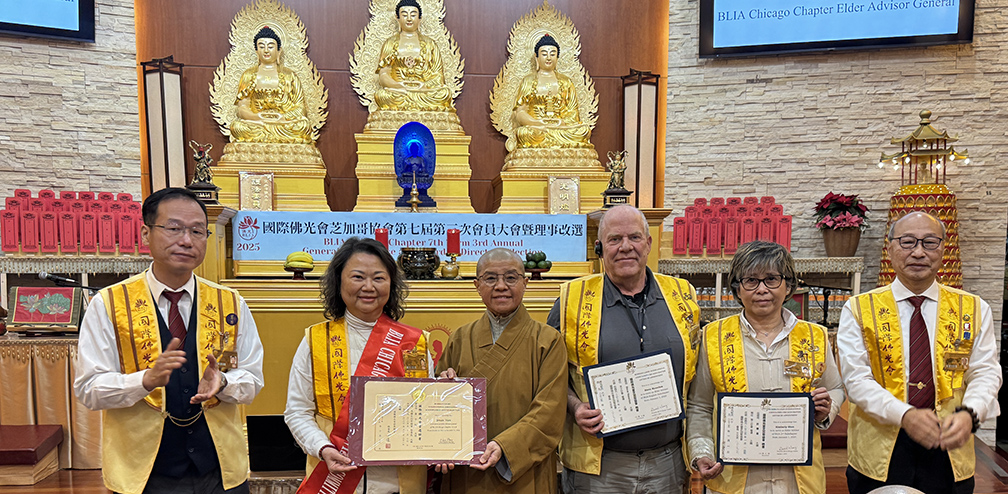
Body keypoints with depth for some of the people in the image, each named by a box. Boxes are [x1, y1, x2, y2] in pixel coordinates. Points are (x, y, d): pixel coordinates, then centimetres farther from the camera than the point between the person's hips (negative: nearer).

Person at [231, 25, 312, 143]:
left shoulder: (290, 75, 16)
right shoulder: (248, 75, 18)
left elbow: (300, 108, 4)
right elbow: (242, 109, 5)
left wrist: (282, 117, -17)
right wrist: (260, 117, -17)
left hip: (285, 123, 0)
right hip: (254, 123, 0)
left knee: (303, 126, -34)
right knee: (237, 126, -33)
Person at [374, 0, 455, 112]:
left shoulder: (430, 44, 20)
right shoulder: (390, 43, 18)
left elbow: (438, 76, 7)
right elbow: (383, 75, 5)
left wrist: (424, 85, -16)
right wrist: (399, 85, -18)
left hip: (425, 91, 1)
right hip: (396, 90, -1)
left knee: (445, 92, -33)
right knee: (381, 94, -35)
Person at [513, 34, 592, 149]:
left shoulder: (566, 82, 21)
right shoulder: (528, 80, 15)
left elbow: (573, 114, 11)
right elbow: (519, 113, 3)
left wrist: (561, 122, -12)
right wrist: (541, 123, -15)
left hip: (563, 128, 2)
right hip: (534, 128, -2)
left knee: (584, 130, -30)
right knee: (524, 133, -38)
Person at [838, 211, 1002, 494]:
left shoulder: (974, 310, 6)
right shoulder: (858, 310, -2)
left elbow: (985, 374, 0)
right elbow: (856, 379, -9)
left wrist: (969, 413, -21)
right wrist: (905, 415, -25)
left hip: (950, 455, 2)